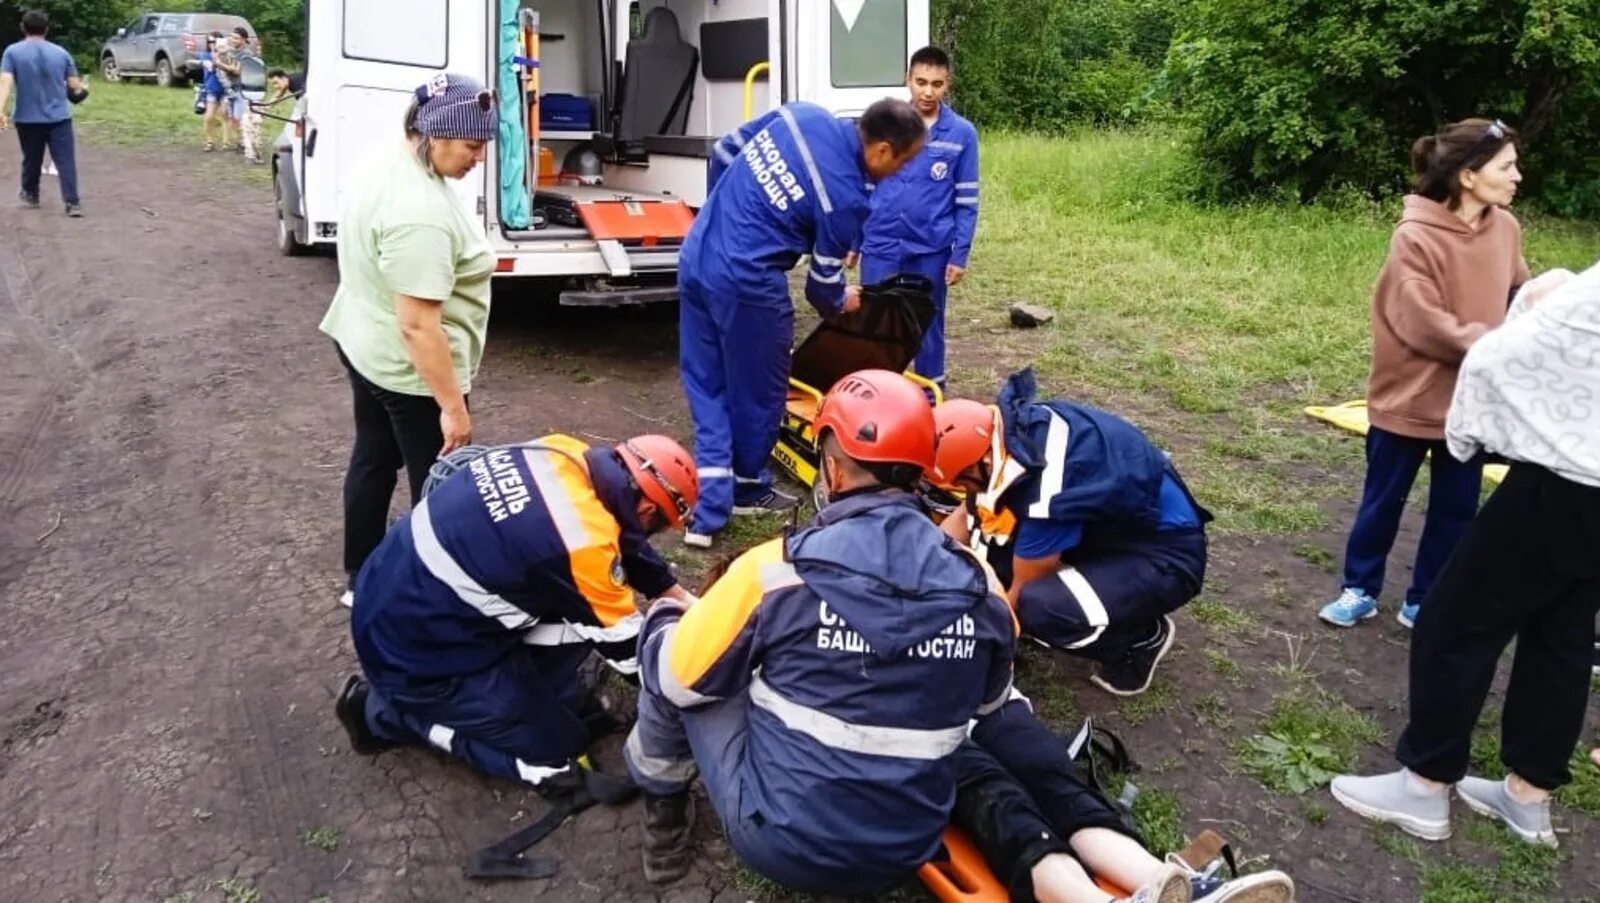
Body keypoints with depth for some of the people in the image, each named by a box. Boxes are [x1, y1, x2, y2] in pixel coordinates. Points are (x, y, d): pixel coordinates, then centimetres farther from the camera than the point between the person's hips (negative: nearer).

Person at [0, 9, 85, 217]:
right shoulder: (61, 52, 2)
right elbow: (75, 86, 6)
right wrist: (82, 90, 29)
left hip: (27, 118, 1)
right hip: (59, 117, -1)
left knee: (31, 160, 17)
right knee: (66, 161, -4)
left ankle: (30, 196, 34)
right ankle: (73, 203, -13)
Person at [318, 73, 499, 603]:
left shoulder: (390, 162, 1)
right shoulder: (420, 213, -31)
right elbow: (418, 325, -30)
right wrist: (452, 405, -25)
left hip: (364, 344, 11)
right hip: (408, 370, -11)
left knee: (373, 459, 22)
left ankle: (361, 579, 38)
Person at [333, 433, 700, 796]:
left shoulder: (565, 454, -7)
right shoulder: (584, 545, -27)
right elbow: (626, 646, -10)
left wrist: (681, 598, 17)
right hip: (416, 651, -8)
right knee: (555, 754, 3)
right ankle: (386, 711, 7)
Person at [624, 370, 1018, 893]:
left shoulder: (777, 568, -20)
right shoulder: (980, 586, -9)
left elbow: (680, 680, -6)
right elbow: (989, 702, 11)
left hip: (779, 840, -3)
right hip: (908, 852, 4)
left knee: (666, 629, 10)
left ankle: (663, 811, 28)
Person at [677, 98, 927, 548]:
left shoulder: (800, 114, 4)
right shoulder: (847, 197, -14)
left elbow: (724, 152, 15)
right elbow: (822, 283, -3)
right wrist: (840, 303, 21)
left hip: (696, 258, 8)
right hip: (746, 284, -8)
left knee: (707, 387, 13)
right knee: (758, 393, 15)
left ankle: (709, 511, 13)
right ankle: (749, 490, 36)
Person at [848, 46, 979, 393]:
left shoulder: (962, 133, -2)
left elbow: (966, 200, 1)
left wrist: (960, 254, -3)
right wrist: (851, 241, 7)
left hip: (932, 250, 0)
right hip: (880, 245, 1)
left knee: (928, 326, 12)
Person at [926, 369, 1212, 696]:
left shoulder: (1048, 485, -34)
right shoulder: (1009, 429, -11)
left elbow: (1022, 591, -19)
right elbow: (966, 517, 6)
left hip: (1164, 555, -8)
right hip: (1109, 526, 8)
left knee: (1041, 607, -32)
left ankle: (1142, 638, -3)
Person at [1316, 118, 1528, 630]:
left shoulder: (1505, 228, -2)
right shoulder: (1416, 237, -19)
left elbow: (1519, 296, 7)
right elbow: (1424, 324, -21)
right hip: (1410, 396, -5)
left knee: (1456, 509, 13)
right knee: (1383, 501, 12)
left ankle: (1424, 603, 29)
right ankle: (1360, 590, 30)